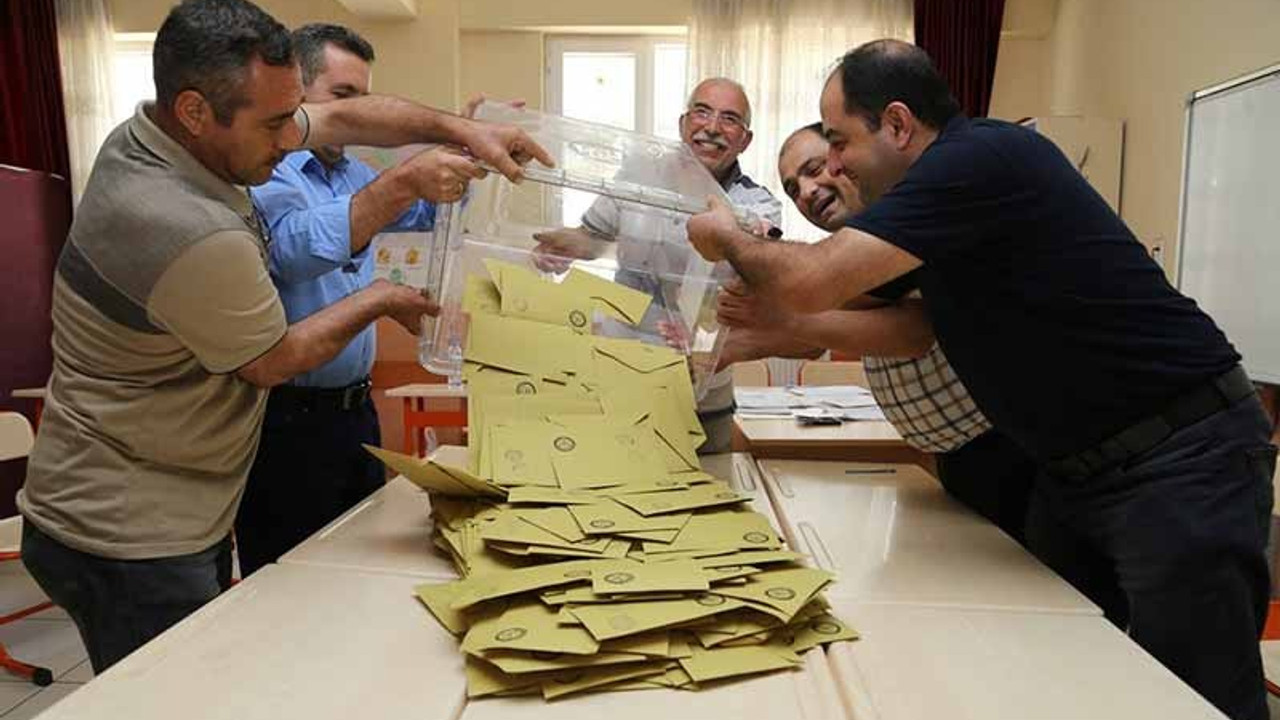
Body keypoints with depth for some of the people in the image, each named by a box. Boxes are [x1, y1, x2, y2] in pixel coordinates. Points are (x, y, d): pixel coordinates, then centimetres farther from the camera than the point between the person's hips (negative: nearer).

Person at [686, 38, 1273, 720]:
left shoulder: (981, 158, -21)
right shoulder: (955, 180, 9)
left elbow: (812, 282, -26)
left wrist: (727, 239, -5)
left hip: (1180, 460, -9)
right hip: (1078, 468, 10)